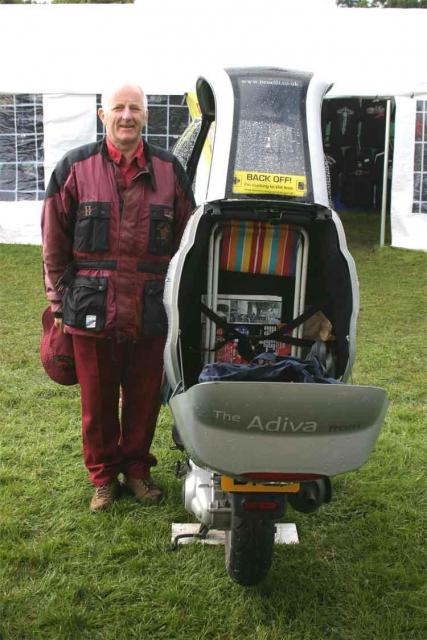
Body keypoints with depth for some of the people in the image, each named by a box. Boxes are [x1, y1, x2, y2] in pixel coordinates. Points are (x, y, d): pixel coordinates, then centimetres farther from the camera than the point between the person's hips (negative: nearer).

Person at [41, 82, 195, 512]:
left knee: (144, 397, 12)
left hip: (151, 311, 1)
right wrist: (59, 300, 3)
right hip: (92, 310, -1)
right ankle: (103, 476, 28)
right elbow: (54, 241, 5)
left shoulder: (169, 170, 7)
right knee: (97, 400, 9)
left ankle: (137, 469, 32)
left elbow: (185, 240, 11)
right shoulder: (76, 167, 2)